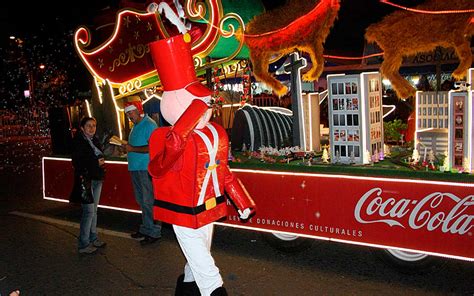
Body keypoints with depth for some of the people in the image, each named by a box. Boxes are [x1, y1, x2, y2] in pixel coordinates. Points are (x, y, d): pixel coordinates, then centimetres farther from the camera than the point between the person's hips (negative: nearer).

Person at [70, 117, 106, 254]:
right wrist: (96, 162, -13)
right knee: (89, 211, -10)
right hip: (86, 180, -8)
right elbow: (77, 162, -14)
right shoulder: (78, 141, -8)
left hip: (97, 179, 8)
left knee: (94, 211, 14)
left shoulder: (95, 140, 14)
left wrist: (102, 162, 3)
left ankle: (93, 238, 23)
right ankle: (83, 244, -3)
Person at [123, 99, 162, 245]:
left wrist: (132, 149, -17)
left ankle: (154, 232, 3)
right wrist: (127, 147, 6)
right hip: (135, 168, 10)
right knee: (142, 201, 16)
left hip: (146, 169, -10)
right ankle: (146, 228, 27)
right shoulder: (136, 126, 18)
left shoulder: (149, 124, -12)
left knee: (149, 201, -5)